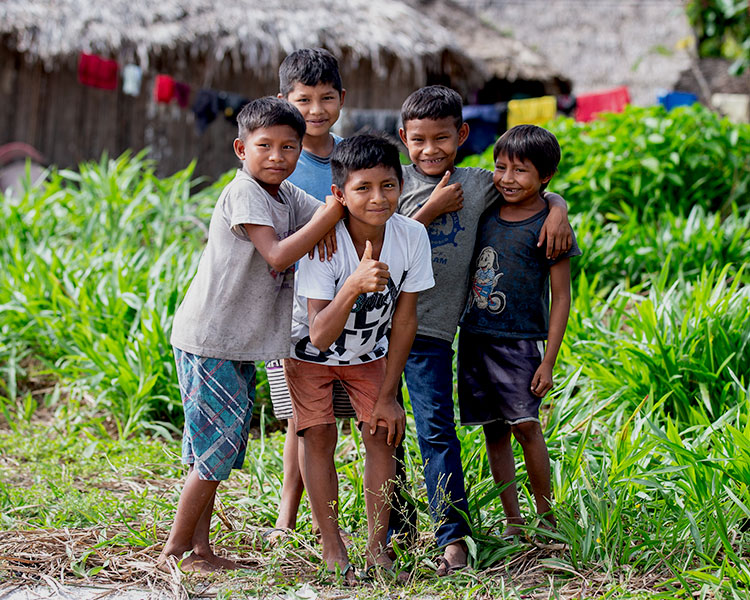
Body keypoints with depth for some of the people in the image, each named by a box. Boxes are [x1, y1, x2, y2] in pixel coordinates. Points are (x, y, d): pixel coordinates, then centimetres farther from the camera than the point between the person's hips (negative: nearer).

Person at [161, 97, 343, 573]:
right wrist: (331, 215, -25)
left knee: (223, 444, 12)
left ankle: (199, 547, 20)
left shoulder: (288, 195, 10)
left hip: (241, 342, 9)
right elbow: (277, 255, -25)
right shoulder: (243, 193, -16)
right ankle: (175, 549, 4)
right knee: (220, 444, -5)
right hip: (209, 339, -9)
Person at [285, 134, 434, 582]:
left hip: (368, 352, 3)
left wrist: (388, 395, -8)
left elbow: (404, 319, -13)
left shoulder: (412, 236, -26)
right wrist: (353, 286, -57)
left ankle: (378, 548, 6)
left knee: (382, 435, -4)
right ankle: (332, 547, 4)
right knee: (320, 436, -8)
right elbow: (319, 337, -40)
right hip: (310, 351, -3)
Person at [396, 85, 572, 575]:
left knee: (436, 429, -10)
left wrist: (558, 209, 2)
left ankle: (453, 538, -8)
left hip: (433, 330, -1)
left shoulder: (479, 184, 8)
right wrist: (431, 210, -10)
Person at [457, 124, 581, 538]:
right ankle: (512, 520, 14)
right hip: (474, 336, 5)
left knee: (525, 425, -10)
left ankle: (545, 515, 5)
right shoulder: (486, 211, 6)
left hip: (519, 342, -5)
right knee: (494, 431, 7)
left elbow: (561, 297, -8)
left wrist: (548, 361, -11)